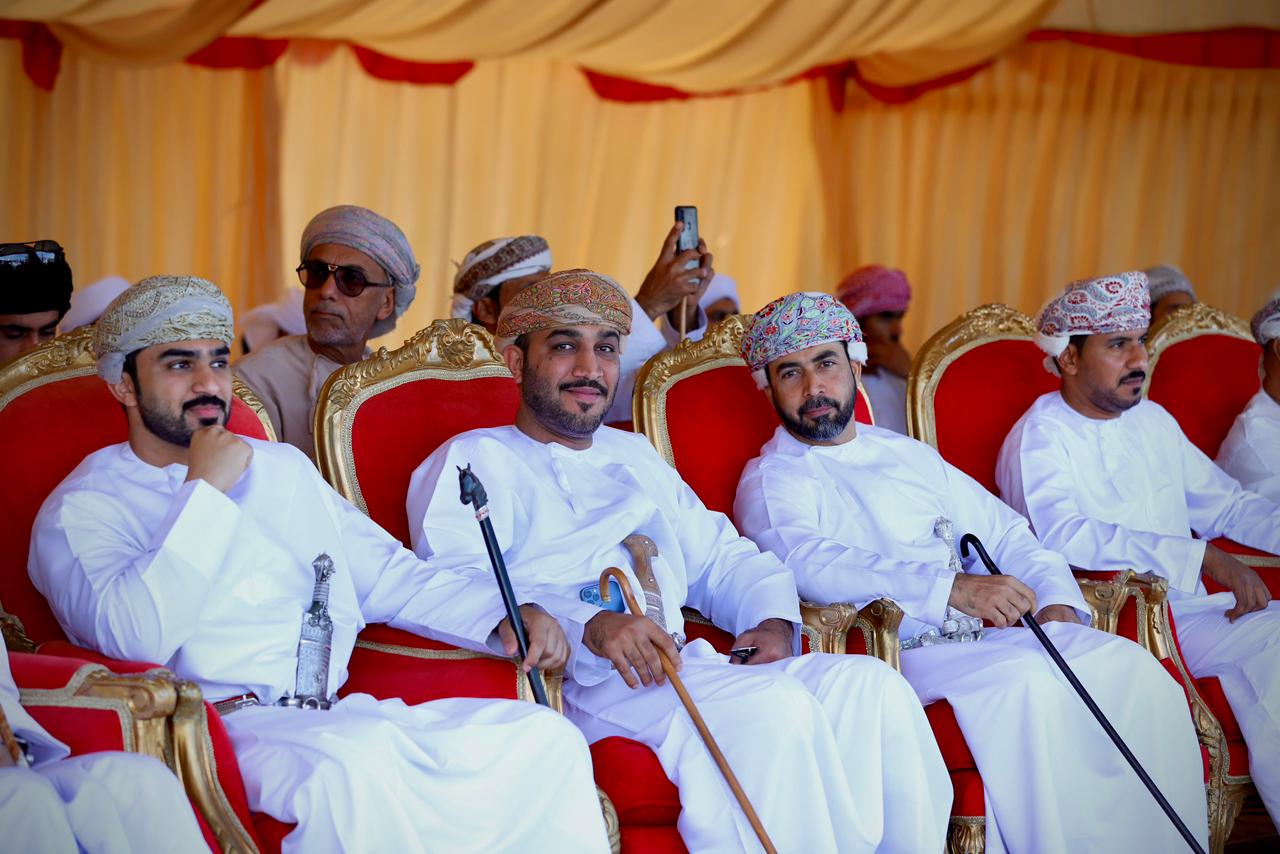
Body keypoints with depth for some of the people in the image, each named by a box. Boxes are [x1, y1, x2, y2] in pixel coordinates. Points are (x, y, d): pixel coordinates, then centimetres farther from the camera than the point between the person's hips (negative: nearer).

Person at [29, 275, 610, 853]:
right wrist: (205, 490, -9)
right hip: (222, 730, -6)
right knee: (354, 761, -38)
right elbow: (133, 638, -16)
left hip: (343, 716, 6)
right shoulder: (82, 508, 3)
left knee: (544, 737, -15)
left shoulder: (282, 468, 25)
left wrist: (503, 616, 8)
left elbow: (389, 575, 25)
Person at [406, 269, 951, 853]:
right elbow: (454, 585, -10)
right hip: (572, 682, -7)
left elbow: (724, 559, 32)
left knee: (869, 685, -17)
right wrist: (588, 625, -27)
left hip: (682, 668, 7)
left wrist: (773, 622, 7)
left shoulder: (636, 458, 32)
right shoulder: (473, 462, 8)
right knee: (772, 707, -31)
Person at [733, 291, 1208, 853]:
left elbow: (1004, 532, 24)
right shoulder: (771, 481, 2)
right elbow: (812, 565, -18)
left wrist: (1056, 600, 2)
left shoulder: (908, 454, 25)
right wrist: (950, 587, -29)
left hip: (986, 634, 6)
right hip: (897, 653, -6)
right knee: (1027, 677, -32)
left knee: (1130, 664, -16)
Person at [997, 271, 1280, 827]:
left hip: (1187, 609, 6)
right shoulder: (1040, 437, -4)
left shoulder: (1153, 422, 20)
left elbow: (1229, 505, 24)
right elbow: (1064, 537, -20)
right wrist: (1202, 557, -21)